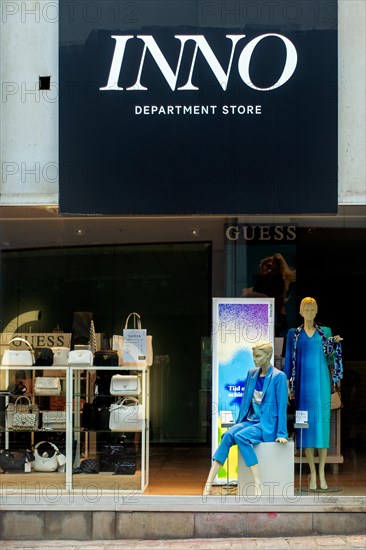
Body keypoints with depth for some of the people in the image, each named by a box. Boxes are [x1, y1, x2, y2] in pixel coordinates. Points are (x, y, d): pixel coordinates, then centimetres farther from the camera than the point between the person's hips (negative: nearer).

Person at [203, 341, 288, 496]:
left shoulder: (278, 377, -8)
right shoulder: (251, 374, 12)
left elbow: (282, 406, -10)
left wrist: (281, 434, -13)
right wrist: (238, 424, 17)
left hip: (267, 425, -5)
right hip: (249, 420, 6)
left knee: (240, 436, -33)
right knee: (228, 434, -25)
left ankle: (258, 485, -33)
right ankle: (208, 485, -34)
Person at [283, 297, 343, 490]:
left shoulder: (325, 332, 9)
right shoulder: (293, 334, 8)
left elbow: (330, 359, 11)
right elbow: (288, 360, 8)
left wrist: (334, 344, -7)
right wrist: (287, 385, 2)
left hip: (321, 383, 0)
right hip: (303, 384, 0)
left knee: (322, 423, -4)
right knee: (306, 425, -2)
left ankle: (322, 473, 1)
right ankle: (312, 473, 4)